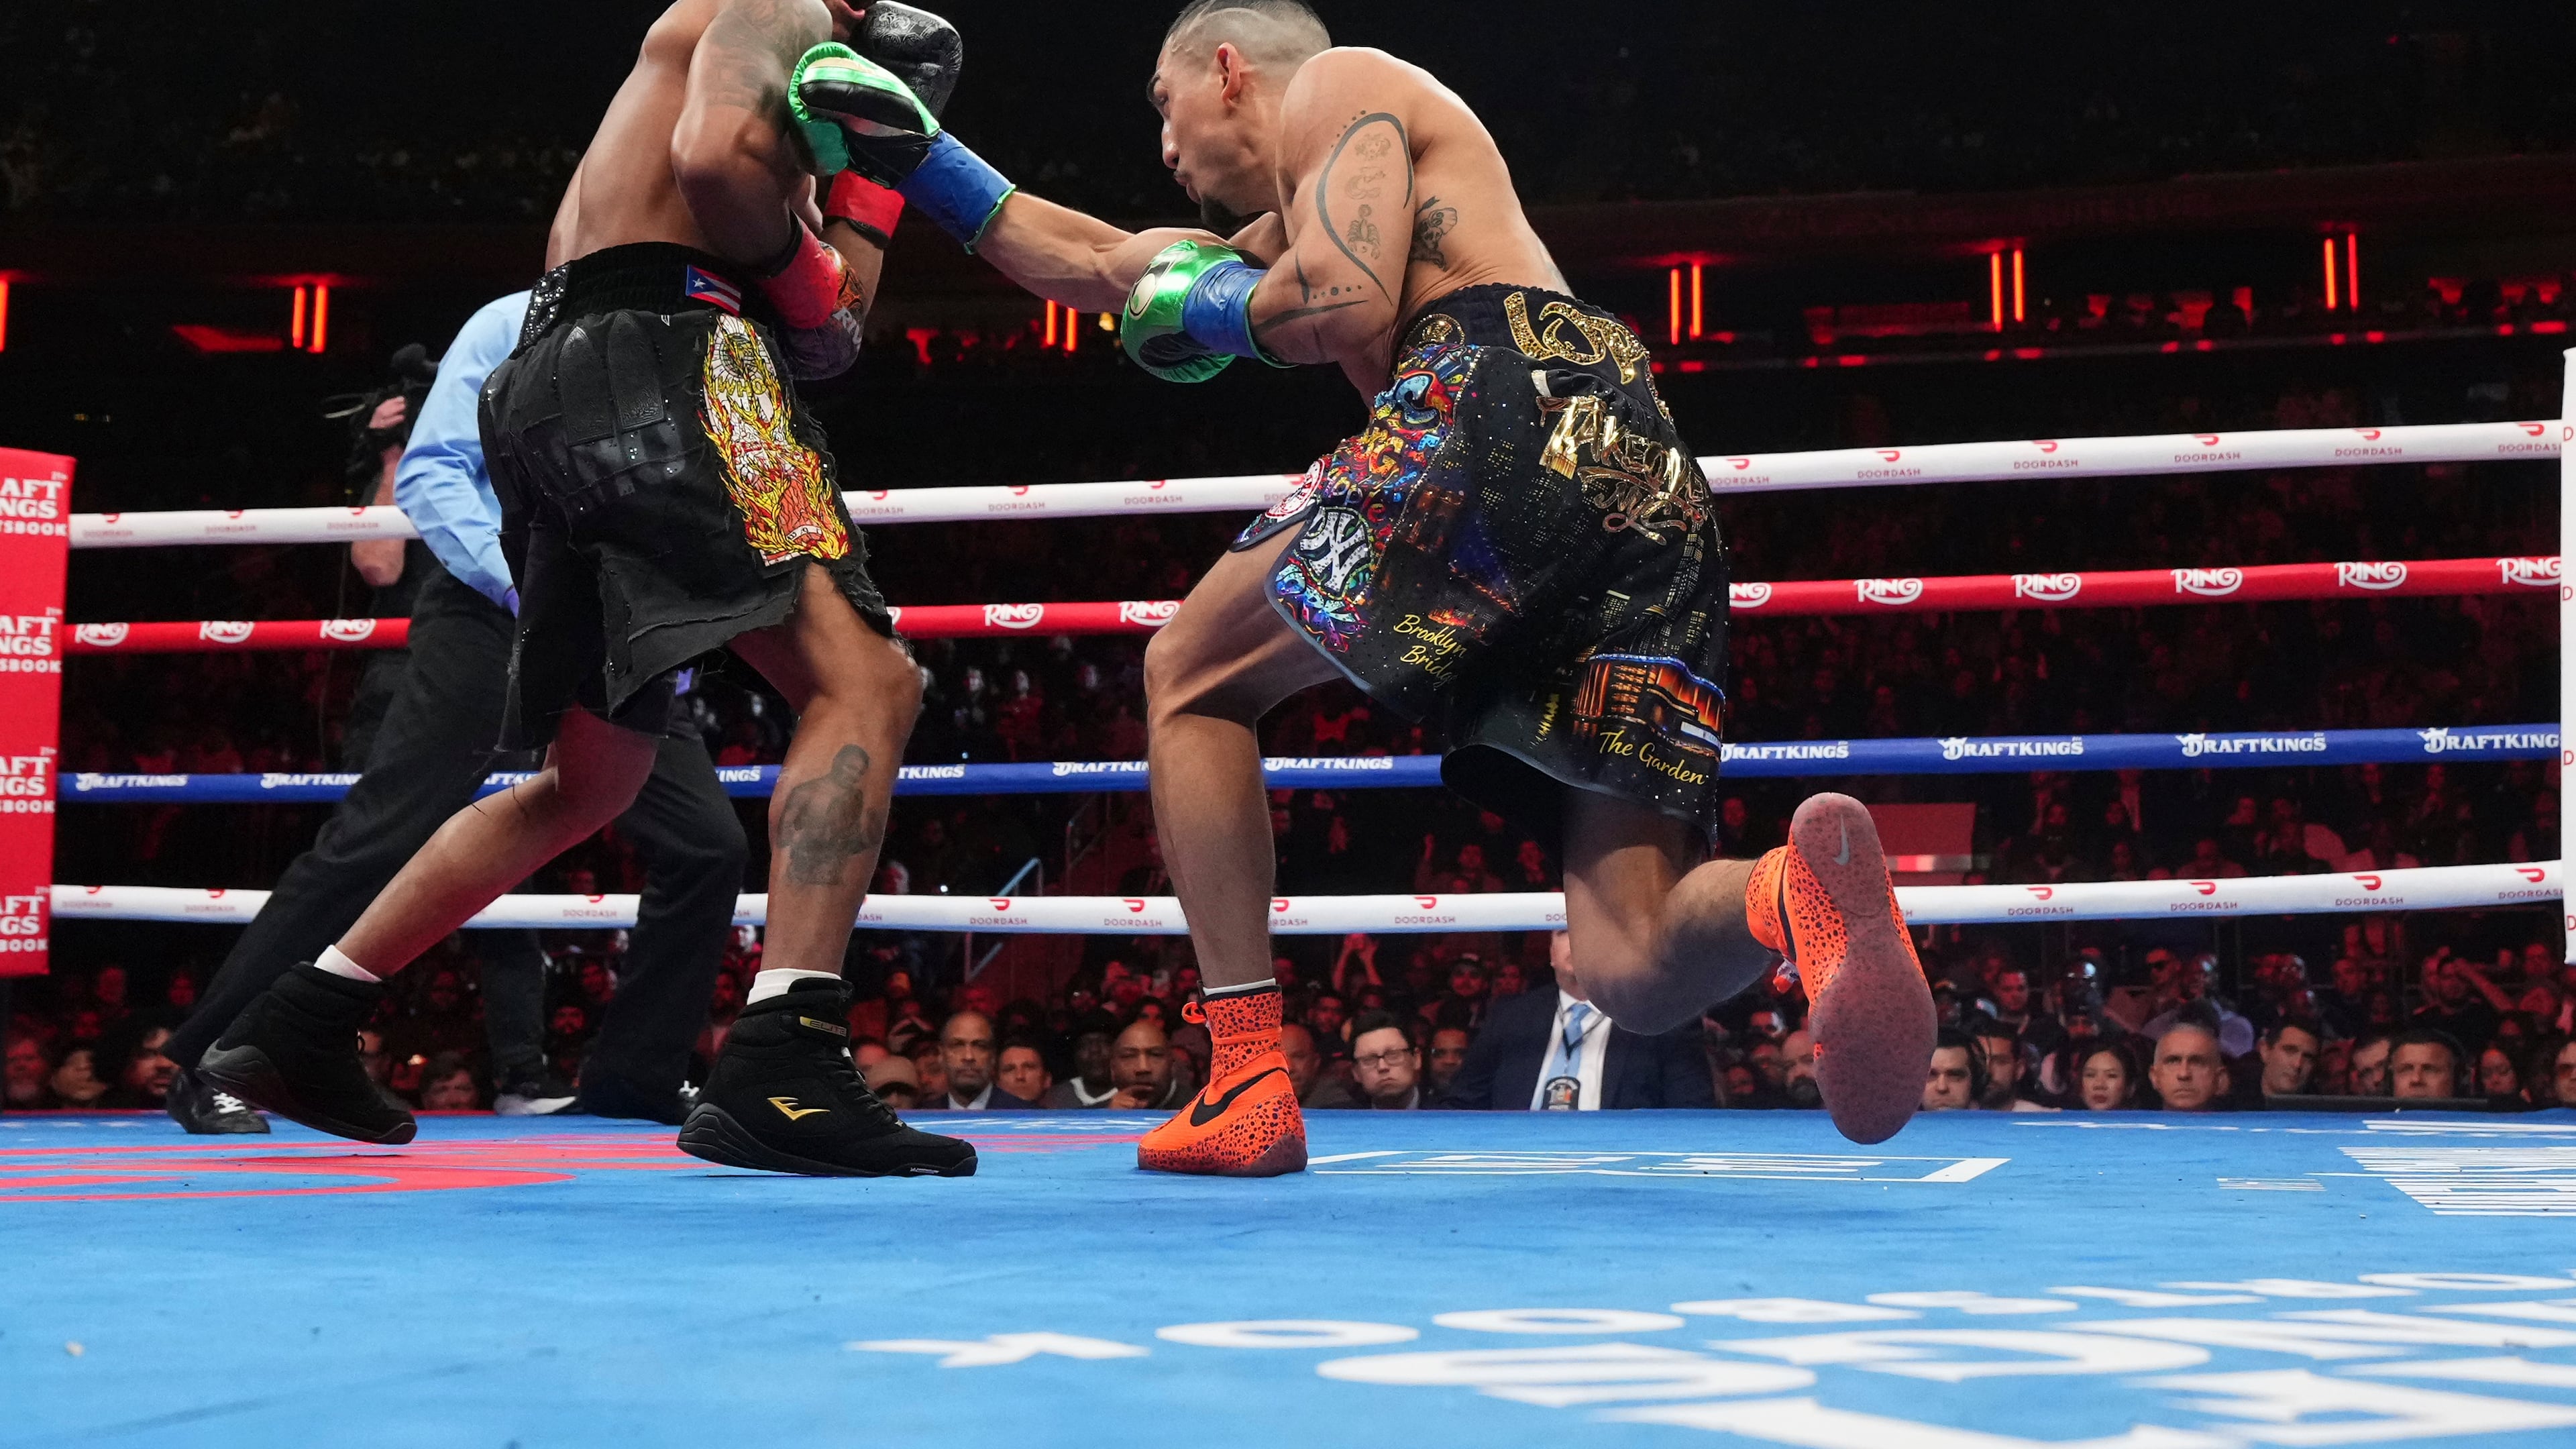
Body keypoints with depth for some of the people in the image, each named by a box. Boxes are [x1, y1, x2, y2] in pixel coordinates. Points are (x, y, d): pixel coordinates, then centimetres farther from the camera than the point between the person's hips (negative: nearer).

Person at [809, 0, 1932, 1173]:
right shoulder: (1300, 227, 42)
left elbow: (1347, 309, -2)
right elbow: (1101, 265, 48)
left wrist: (1225, 307, 18)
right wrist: (922, 162, 51)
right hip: (1654, 494, 8)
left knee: (1190, 679, 15)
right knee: (1635, 972, 3)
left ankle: (1247, 1094, 4)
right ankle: (1797, 888, -34)